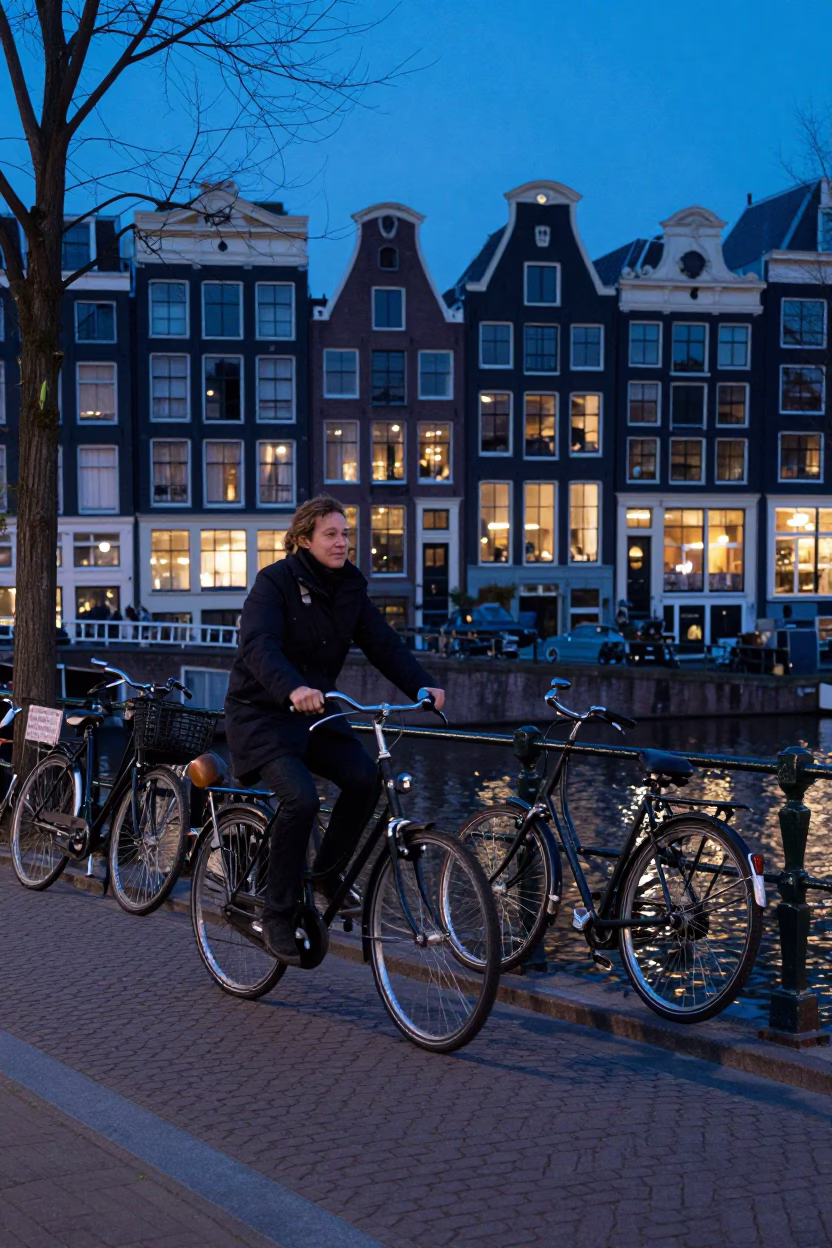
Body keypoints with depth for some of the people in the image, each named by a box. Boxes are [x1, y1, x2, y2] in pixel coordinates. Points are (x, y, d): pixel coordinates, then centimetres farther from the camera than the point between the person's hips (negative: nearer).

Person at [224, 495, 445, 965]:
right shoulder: (275, 582, -14)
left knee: (364, 775, -20)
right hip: (263, 712, -6)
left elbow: (384, 643, -4)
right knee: (301, 796, -27)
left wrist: (423, 685, -21)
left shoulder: (350, 588, 4)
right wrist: (292, 689, -49)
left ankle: (328, 872, 4)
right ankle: (278, 915, -12)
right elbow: (259, 646, -30)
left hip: (316, 713, 6)